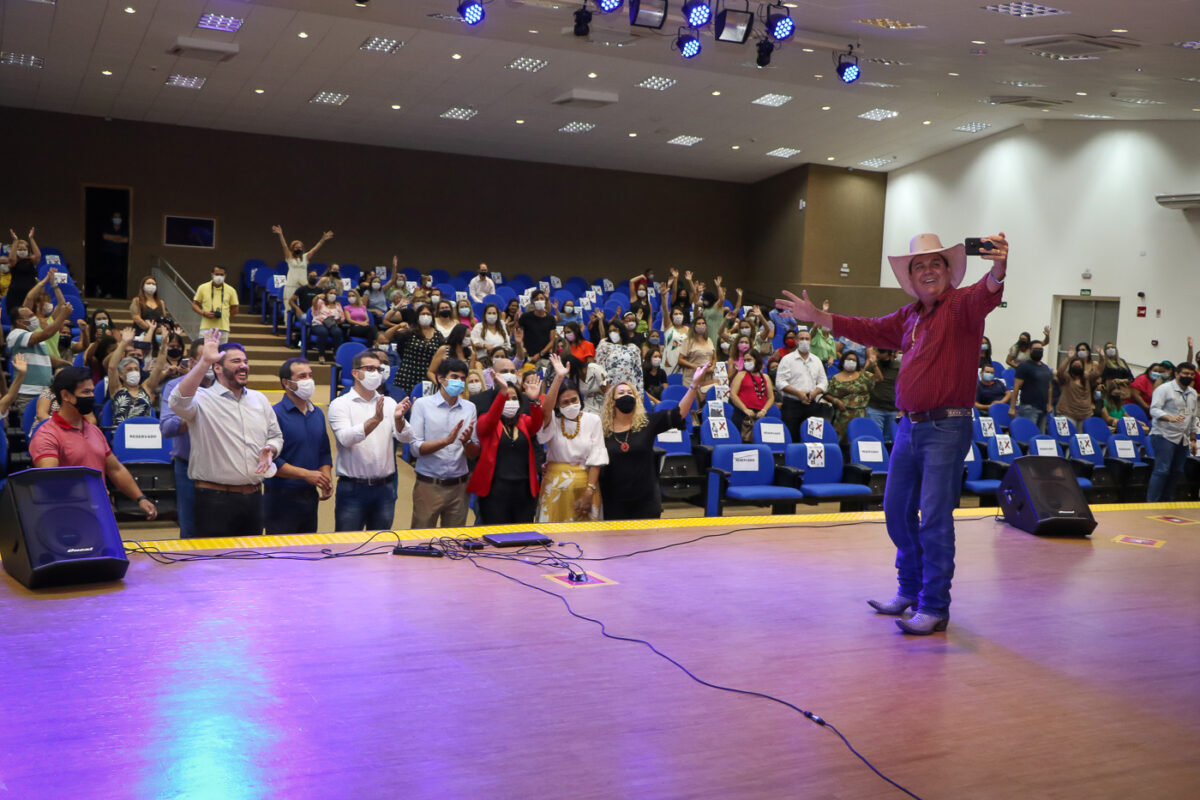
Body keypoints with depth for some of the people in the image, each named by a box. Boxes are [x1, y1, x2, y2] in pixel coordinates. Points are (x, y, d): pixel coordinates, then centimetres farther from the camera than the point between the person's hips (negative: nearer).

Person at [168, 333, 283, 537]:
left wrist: (270, 450, -2)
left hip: (254, 496, 6)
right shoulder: (203, 400, -6)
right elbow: (179, 402, -29)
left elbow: (275, 436, 22)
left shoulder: (259, 399, 15)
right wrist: (204, 361, -34)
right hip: (215, 499, -6)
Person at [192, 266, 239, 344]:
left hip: (223, 328, 1)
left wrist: (226, 317, 1)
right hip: (206, 327, -1)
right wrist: (204, 313, -8)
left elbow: (234, 309, 13)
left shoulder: (231, 290, 5)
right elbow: (194, 305, 9)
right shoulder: (203, 288, 4)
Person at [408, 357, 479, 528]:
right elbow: (416, 448, -11)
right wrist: (446, 441, -24)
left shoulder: (469, 408, 8)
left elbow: (475, 454, 7)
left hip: (458, 487, 3)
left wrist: (467, 442, -14)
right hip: (429, 486, -3)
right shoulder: (422, 404, -3)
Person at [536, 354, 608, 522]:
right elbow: (545, 408, -24)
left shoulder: (592, 420, 2)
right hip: (556, 485, 0)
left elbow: (596, 459, -3)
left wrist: (589, 492, -11)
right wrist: (559, 377, -30)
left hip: (585, 484, 0)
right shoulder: (552, 421, 1)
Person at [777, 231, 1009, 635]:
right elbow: (870, 330, 27)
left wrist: (997, 271, -52)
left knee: (934, 519, -7)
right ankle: (910, 590, 33)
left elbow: (985, 296, -29)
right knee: (897, 511, 16)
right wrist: (817, 317, 29)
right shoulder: (909, 316, 16)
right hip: (910, 425, 8)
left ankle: (934, 607, 5)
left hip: (947, 428, -8)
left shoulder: (961, 304, -7)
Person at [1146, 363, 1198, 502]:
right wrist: (1170, 418, -33)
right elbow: (1154, 410, -15)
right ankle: (1151, 502, -11)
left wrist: (1193, 440, 21)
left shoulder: (1192, 393, 17)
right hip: (1164, 436, -7)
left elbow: (1193, 418, 24)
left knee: (1176, 471, 6)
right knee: (1162, 470, -13)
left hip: (1182, 439, 7)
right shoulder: (1164, 389, -5)